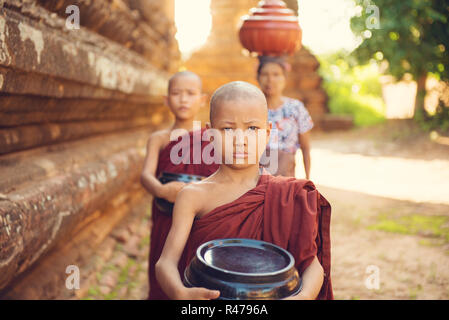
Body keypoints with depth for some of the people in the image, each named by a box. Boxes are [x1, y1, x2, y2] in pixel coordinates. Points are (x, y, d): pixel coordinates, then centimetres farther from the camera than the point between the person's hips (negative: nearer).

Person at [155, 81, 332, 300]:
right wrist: (181, 294, -32)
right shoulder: (194, 197, -4)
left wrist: (304, 295, -26)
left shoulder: (288, 195, -1)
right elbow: (166, 262, -11)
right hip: (209, 294, -2)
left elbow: (312, 263, -5)